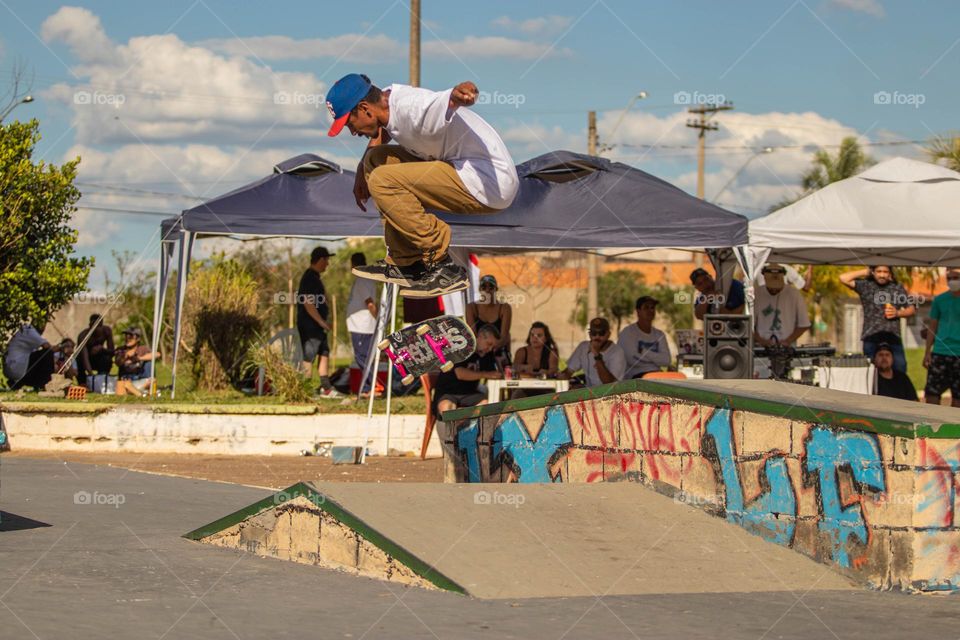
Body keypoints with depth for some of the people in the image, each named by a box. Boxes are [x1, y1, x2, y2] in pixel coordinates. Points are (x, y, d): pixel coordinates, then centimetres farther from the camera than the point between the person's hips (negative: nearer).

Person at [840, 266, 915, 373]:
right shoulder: (866, 286, 7)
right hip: (871, 337, -1)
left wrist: (898, 313, -4)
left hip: (893, 336, 1)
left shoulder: (898, 288, 12)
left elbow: (912, 309, 16)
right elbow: (843, 278, -4)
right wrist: (865, 272, 3)